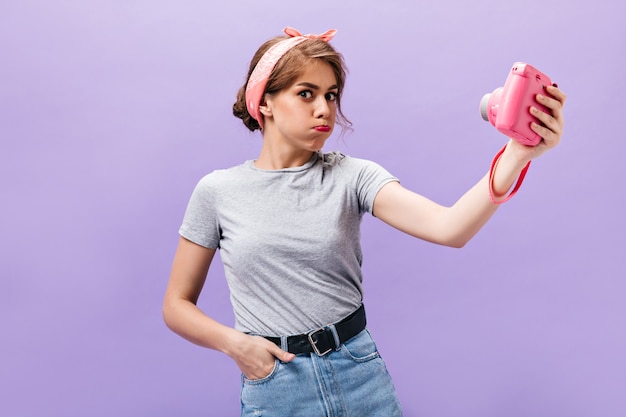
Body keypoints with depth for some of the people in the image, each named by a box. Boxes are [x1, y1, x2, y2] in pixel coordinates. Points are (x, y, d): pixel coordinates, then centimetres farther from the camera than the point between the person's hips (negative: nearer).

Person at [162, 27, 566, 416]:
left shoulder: (353, 176, -5)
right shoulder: (218, 192, -4)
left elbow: (449, 228, -21)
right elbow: (177, 306, 3)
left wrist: (518, 153, -34)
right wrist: (233, 342, -13)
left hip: (362, 378, 1)